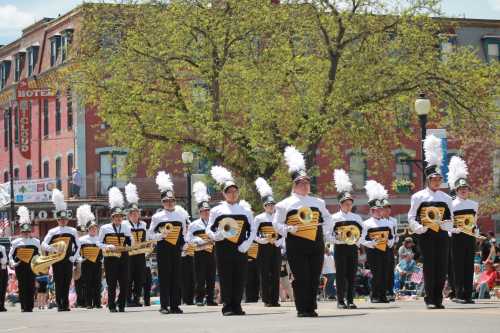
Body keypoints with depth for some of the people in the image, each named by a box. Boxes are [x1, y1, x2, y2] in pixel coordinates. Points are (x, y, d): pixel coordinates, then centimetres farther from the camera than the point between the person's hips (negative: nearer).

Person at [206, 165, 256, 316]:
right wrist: (216, 236, -17)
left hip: (240, 249, 2)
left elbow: (252, 230, 10)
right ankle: (227, 307, 0)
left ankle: (237, 306, 10)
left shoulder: (245, 211, 10)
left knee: (240, 278, 2)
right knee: (225, 279, -3)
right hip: (223, 249, -2)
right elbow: (209, 229, 4)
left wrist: (247, 243, -5)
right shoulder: (216, 210, 5)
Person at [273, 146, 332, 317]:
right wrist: (288, 230, -14)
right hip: (296, 246, -4)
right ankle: (302, 309, -2)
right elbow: (277, 223, 2)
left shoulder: (318, 202, 13)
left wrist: (324, 230, 8)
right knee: (301, 278, -6)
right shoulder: (285, 204, 1)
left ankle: (311, 308, 11)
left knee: (314, 278, 4)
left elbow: (327, 218, 24)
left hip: (316, 244, 4)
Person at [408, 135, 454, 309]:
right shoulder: (419, 196, 1)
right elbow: (412, 217, 2)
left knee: (442, 267, 1)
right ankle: (430, 300, -1)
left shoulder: (446, 198, 11)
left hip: (442, 235, 3)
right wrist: (418, 228, -14)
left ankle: (438, 299, 8)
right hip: (426, 236, -3)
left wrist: (448, 229, -3)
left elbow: (450, 218, 15)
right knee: (429, 267, -4)